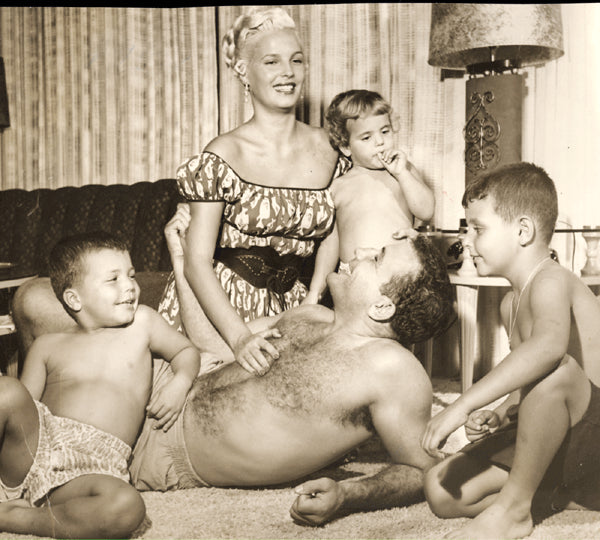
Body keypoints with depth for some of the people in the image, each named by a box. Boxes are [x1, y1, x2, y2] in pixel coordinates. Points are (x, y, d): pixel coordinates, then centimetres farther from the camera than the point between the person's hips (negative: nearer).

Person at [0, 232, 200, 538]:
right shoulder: (47, 346, 15)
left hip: (96, 466, 0)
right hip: (40, 442, 0)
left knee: (128, 507, -35)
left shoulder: (142, 322, 16)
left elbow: (186, 351, 26)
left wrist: (180, 383, 5)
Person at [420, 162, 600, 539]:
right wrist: (499, 416, 1)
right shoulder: (511, 303, 13)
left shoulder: (551, 281, -18)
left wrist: (464, 405, -42)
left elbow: (549, 345, -42)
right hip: (551, 446, 9)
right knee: (442, 490, -3)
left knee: (558, 368, -40)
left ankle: (513, 507, -23)